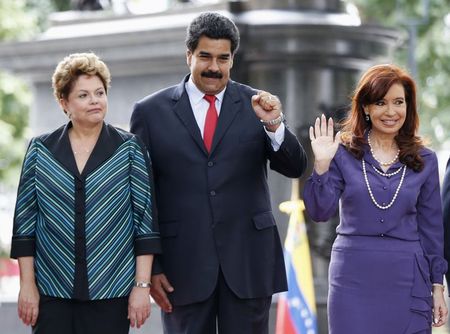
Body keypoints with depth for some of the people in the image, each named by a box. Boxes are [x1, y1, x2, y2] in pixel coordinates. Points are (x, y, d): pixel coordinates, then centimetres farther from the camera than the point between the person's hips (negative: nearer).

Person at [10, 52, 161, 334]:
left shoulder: (129, 149, 3)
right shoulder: (40, 150, 6)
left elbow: (145, 219, 1)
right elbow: (25, 220, 7)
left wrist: (142, 285, -4)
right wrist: (27, 285, 2)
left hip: (111, 293, -1)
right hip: (52, 293, 1)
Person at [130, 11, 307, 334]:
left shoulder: (257, 104, 5)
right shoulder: (151, 111, 2)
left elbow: (295, 167, -1)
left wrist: (273, 124, -20)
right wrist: (149, 267, -1)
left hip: (248, 259, 1)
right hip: (183, 263, -1)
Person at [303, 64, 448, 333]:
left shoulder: (425, 160, 6)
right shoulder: (344, 152, 1)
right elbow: (320, 212, -5)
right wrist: (322, 166, -17)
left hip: (406, 280, 1)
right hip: (354, 278, -1)